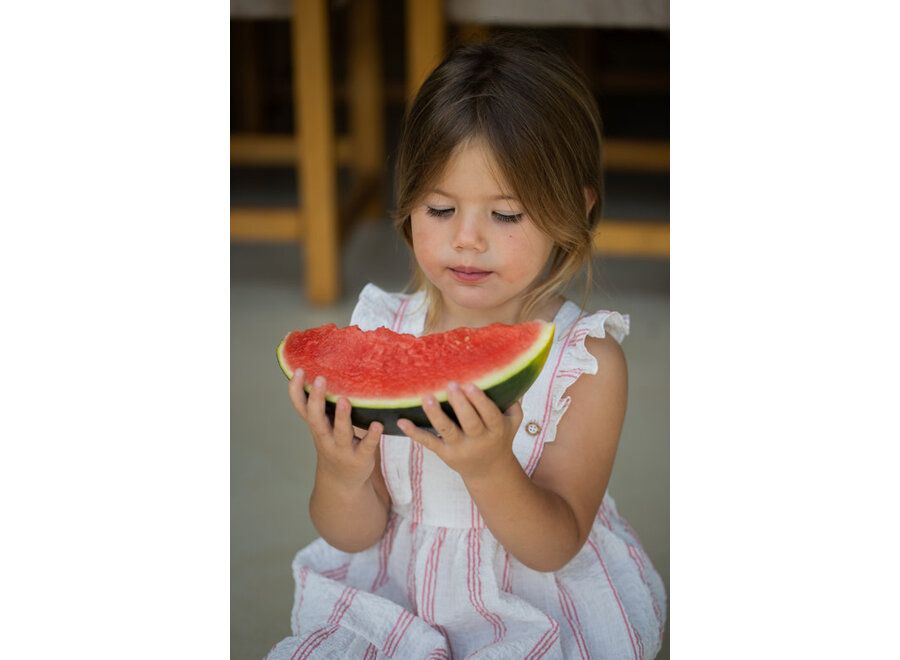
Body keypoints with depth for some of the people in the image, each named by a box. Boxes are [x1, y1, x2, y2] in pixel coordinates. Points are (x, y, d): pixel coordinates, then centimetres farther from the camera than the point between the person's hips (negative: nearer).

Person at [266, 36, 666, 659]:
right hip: (394, 594, 2)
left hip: (542, 603, -1)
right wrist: (341, 477, -26)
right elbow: (354, 537, -2)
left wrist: (490, 470, -33)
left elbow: (556, 547, -14)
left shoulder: (589, 361, -12)